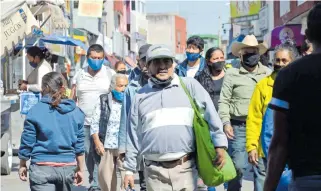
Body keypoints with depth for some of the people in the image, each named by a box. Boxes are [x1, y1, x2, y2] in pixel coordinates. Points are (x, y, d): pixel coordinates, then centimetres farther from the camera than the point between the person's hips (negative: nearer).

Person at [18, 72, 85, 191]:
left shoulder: (35, 111, -7)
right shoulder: (75, 112, 3)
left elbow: (27, 142, -3)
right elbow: (79, 145, 7)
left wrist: (23, 165, 11)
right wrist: (80, 169, 16)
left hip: (42, 168, -4)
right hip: (68, 167, 4)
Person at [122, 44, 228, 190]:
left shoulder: (190, 85, 6)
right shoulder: (141, 96, 12)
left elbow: (210, 113, 1)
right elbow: (133, 135, 15)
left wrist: (219, 143, -8)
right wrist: (130, 169, 15)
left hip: (185, 167, -1)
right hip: (155, 170, 2)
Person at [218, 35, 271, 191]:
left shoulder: (267, 74, 11)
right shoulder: (232, 74, 3)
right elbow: (224, 101, 2)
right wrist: (226, 122, -9)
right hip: (239, 127, -2)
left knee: (262, 167, 3)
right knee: (238, 166, -2)